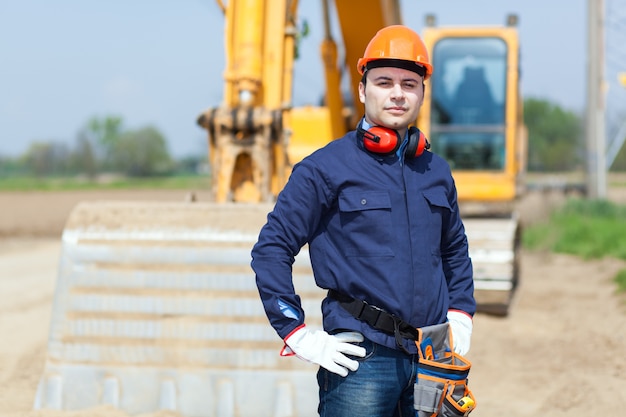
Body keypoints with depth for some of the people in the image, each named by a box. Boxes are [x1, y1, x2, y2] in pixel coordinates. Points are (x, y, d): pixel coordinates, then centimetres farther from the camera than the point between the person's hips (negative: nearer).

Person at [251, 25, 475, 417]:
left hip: (434, 357, 5)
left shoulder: (436, 171, 14)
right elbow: (271, 249, -4)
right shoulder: (325, 169, -3)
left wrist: (461, 318, 16)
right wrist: (299, 335, -8)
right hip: (361, 356, -5)